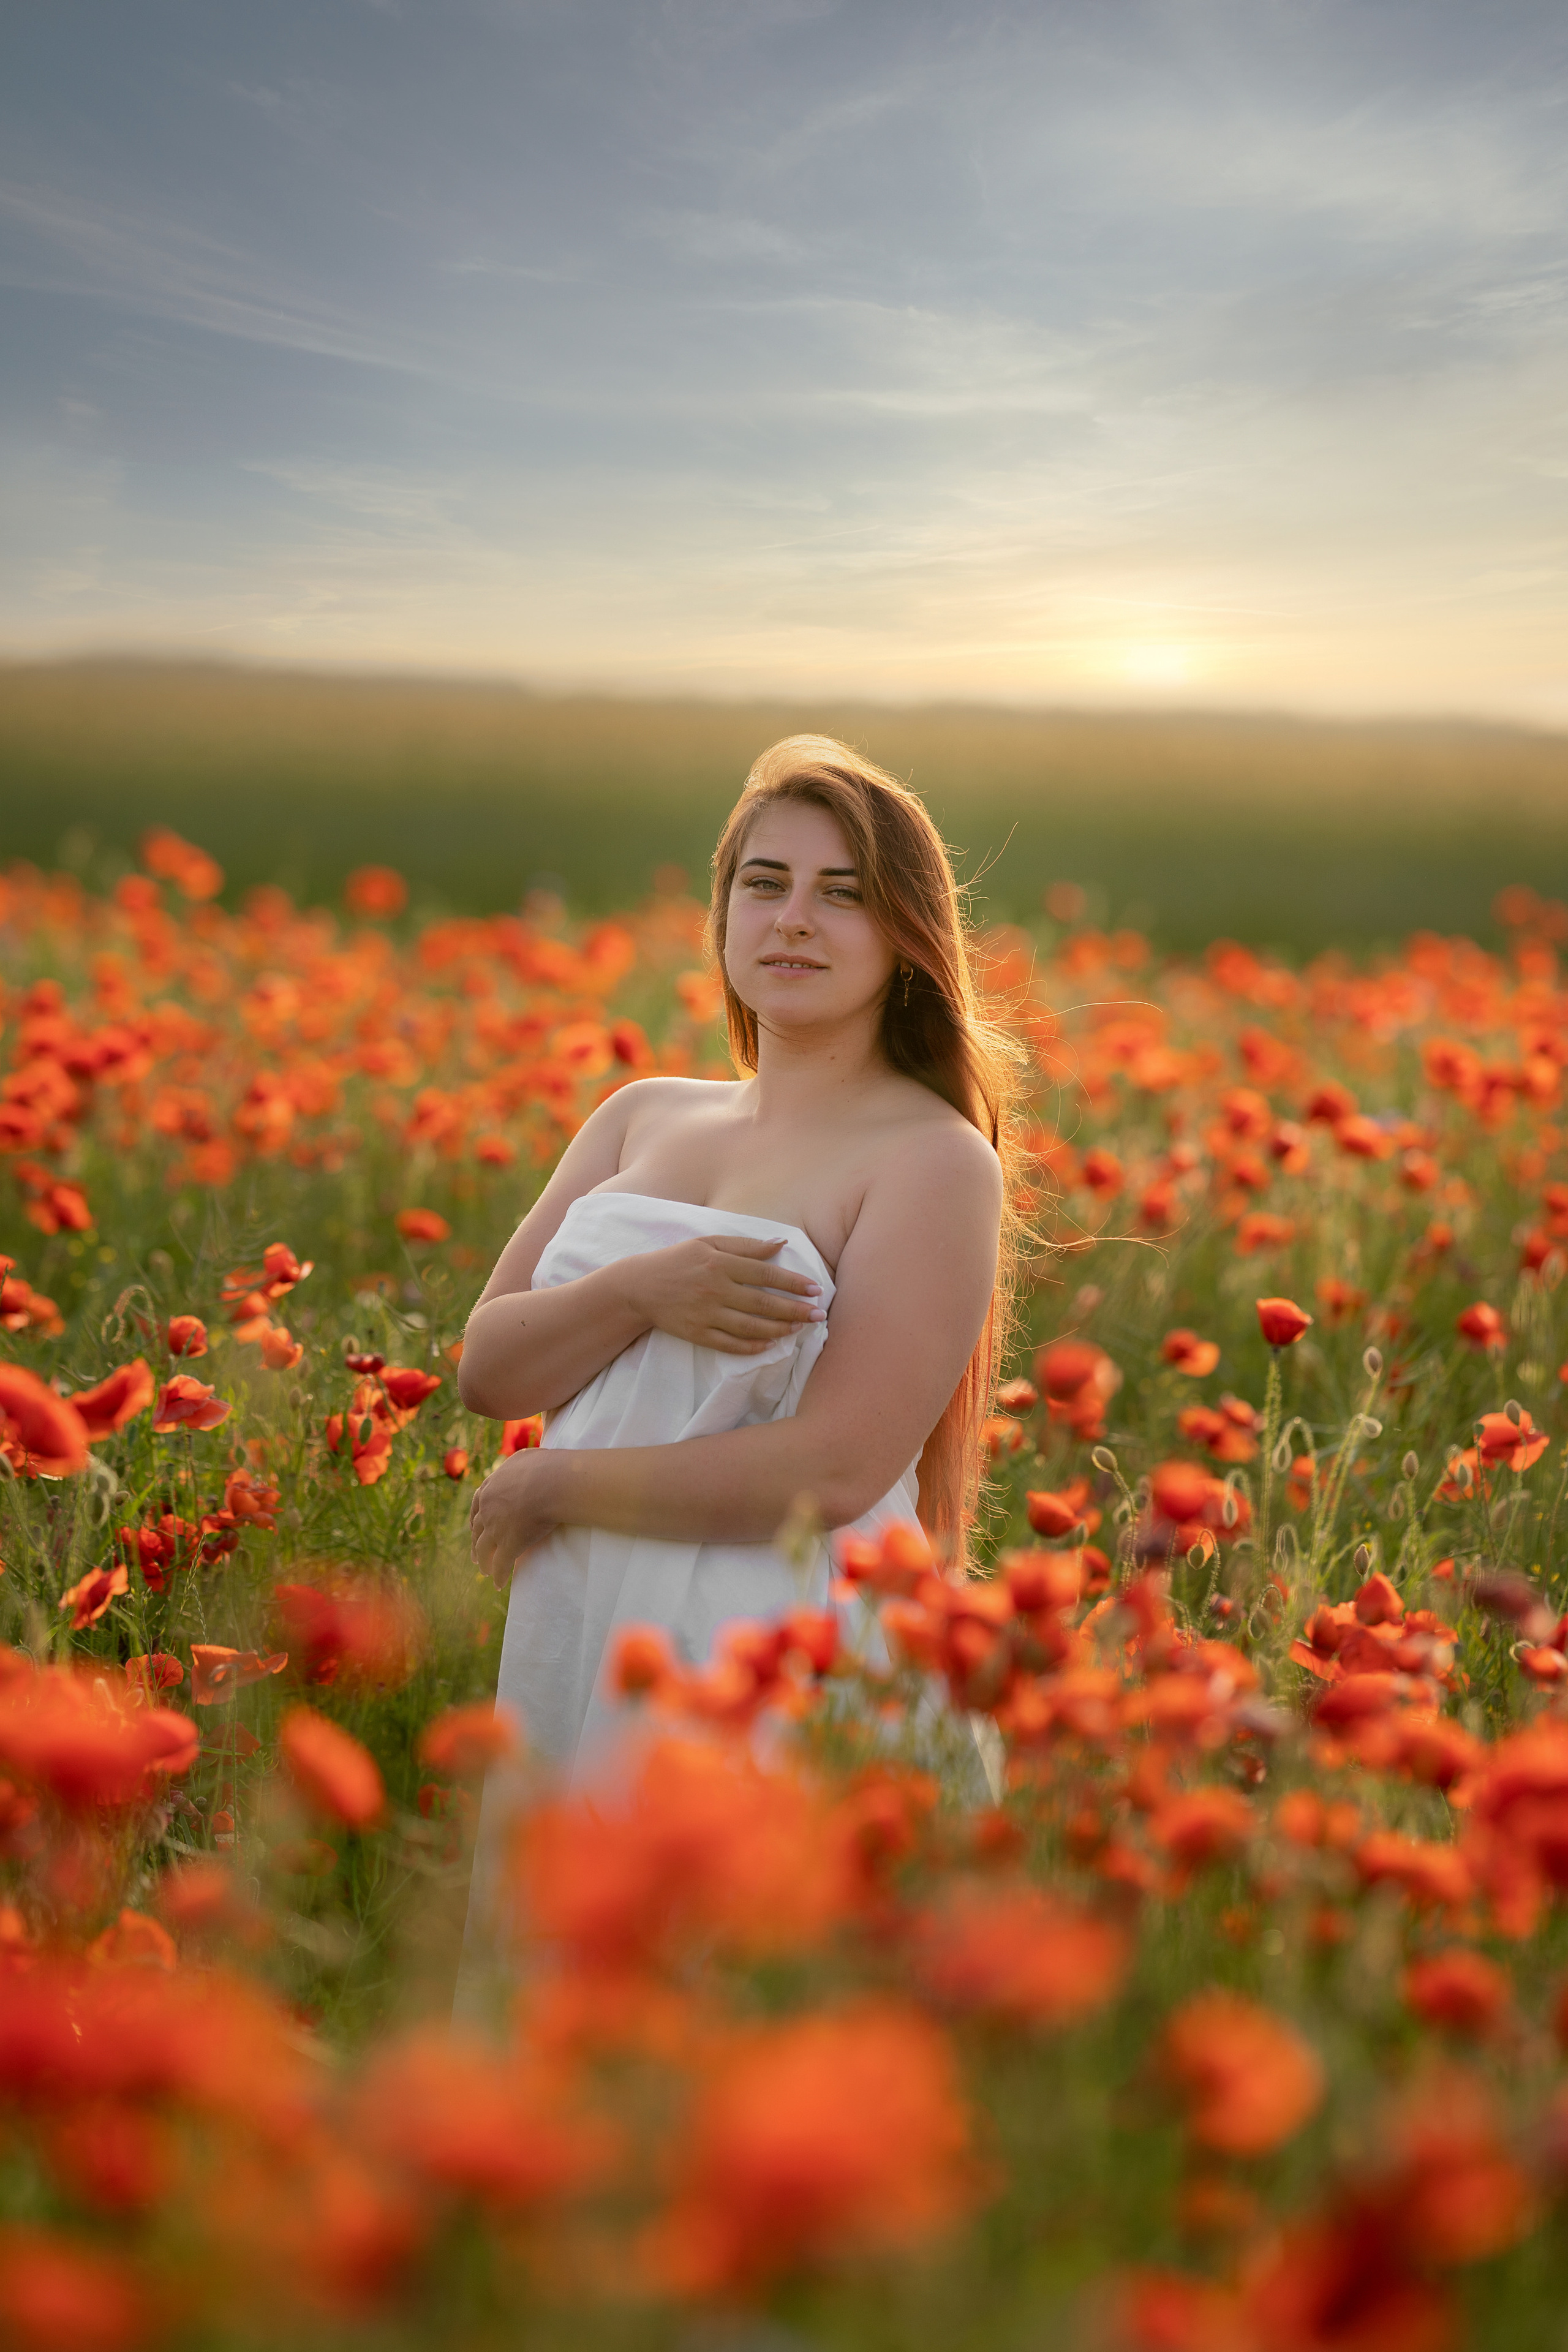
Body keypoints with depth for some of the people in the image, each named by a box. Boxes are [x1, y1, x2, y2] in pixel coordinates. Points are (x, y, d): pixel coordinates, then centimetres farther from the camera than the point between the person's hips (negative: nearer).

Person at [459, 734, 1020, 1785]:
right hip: (576, 1639, 5)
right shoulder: (642, 1116, 9)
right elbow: (489, 1371, 2)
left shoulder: (937, 1161, -9)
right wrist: (638, 1288, -17)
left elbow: (835, 1472, -18)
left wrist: (549, 1484, -11)